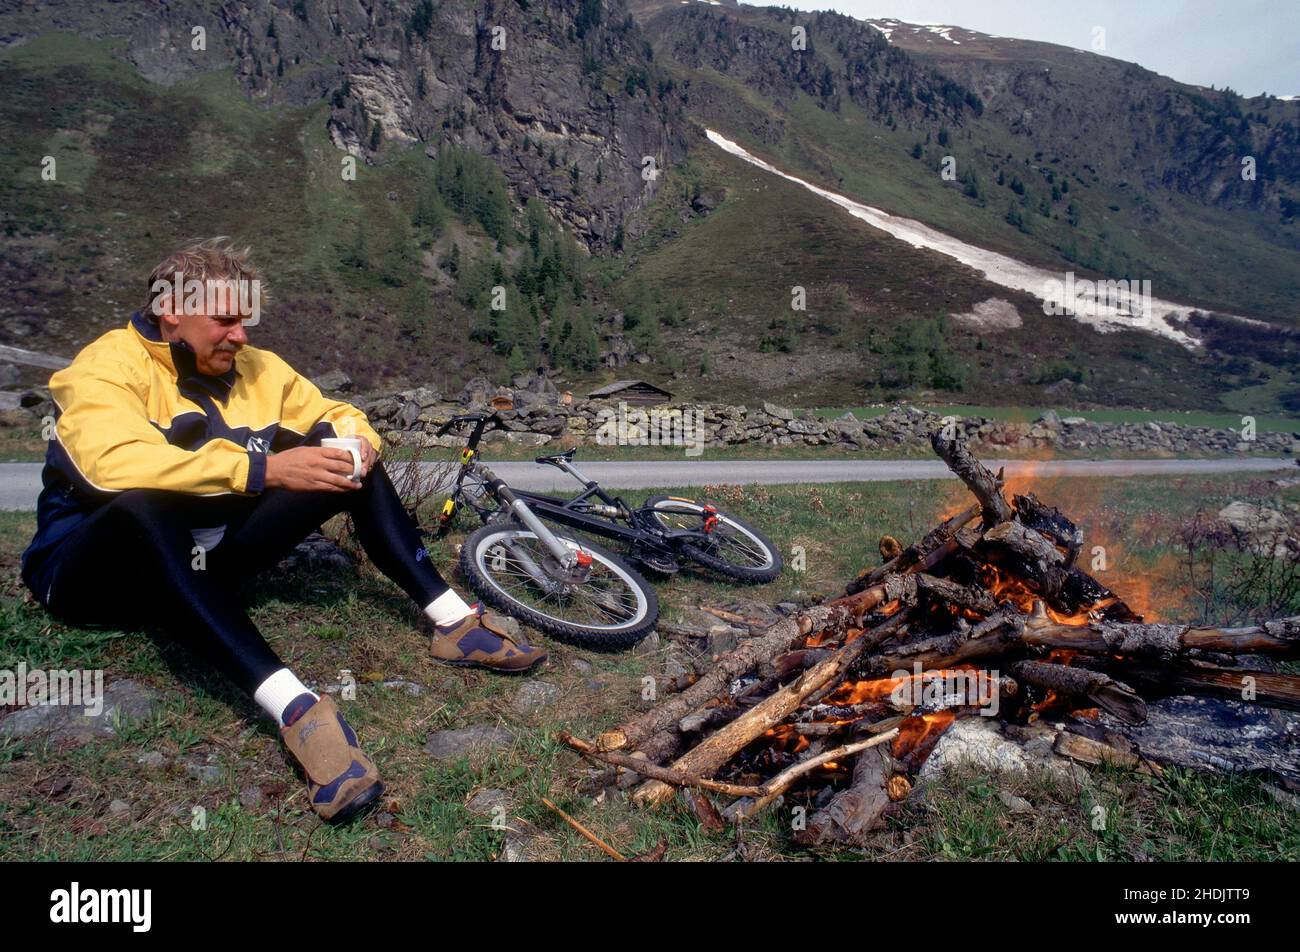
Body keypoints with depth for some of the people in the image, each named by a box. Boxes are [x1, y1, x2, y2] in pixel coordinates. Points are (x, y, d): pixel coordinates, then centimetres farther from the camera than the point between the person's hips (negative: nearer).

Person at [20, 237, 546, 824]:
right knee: (143, 507, -41)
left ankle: (453, 621, -18)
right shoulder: (107, 366, -12)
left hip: (210, 553, 6)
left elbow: (338, 416, 11)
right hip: (99, 570, -5)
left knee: (342, 456, -8)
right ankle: (294, 709, -50)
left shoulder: (254, 368, 7)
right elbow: (115, 463, -32)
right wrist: (263, 470, -37)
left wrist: (357, 442, -14)